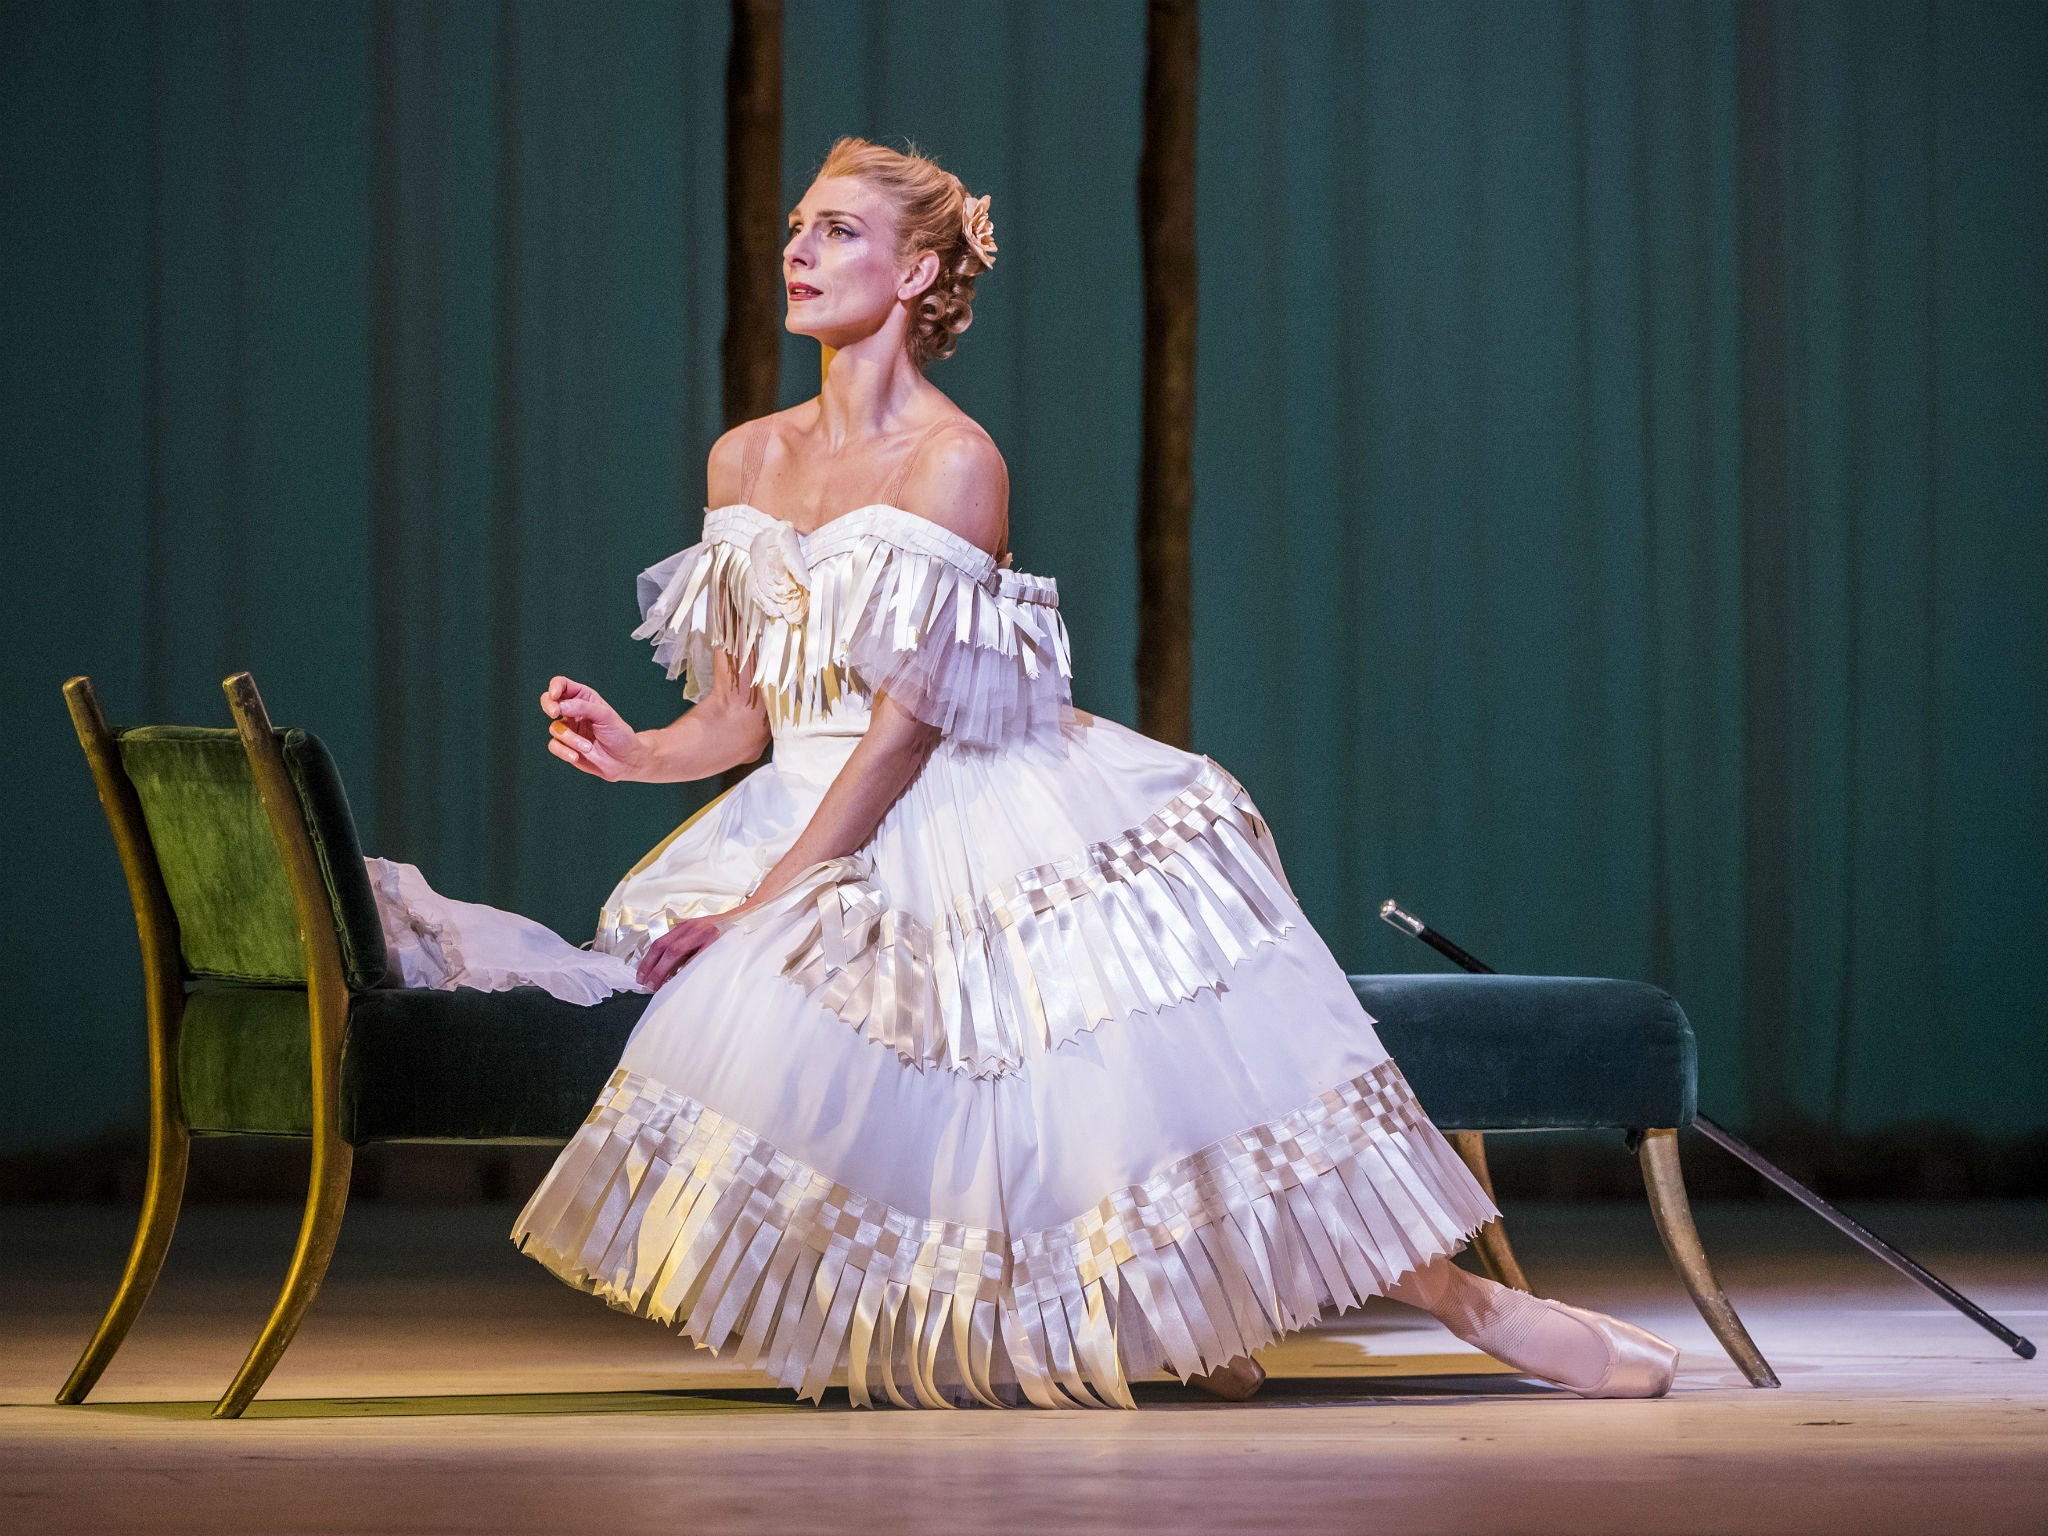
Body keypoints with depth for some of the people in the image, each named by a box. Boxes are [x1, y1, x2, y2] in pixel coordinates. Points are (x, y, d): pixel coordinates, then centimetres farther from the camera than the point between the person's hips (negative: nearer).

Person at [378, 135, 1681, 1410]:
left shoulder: (954, 463, -8)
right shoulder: (746, 461, 12)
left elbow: (904, 729, -14)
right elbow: (743, 717, 14)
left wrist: (761, 905, -20)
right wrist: (635, 751, -8)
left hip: (968, 815, -5)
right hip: (808, 826, 5)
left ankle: (1467, 1301, -23)